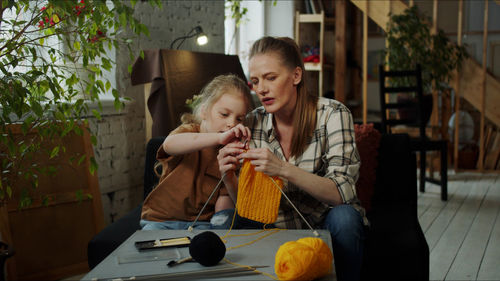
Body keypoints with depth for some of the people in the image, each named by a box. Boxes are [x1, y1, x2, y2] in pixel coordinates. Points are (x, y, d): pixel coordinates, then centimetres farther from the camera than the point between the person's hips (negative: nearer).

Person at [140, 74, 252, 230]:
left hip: (203, 221, 3)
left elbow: (224, 197, 1)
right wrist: (219, 138, -47)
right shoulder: (189, 131, -7)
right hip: (161, 219, -3)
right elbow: (170, 144, -34)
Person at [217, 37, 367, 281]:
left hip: (328, 225, -1)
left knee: (343, 216, -33)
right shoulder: (253, 123, -2)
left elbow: (341, 193, -22)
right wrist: (229, 178, -20)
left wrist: (283, 169, -36)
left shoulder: (332, 114, -12)